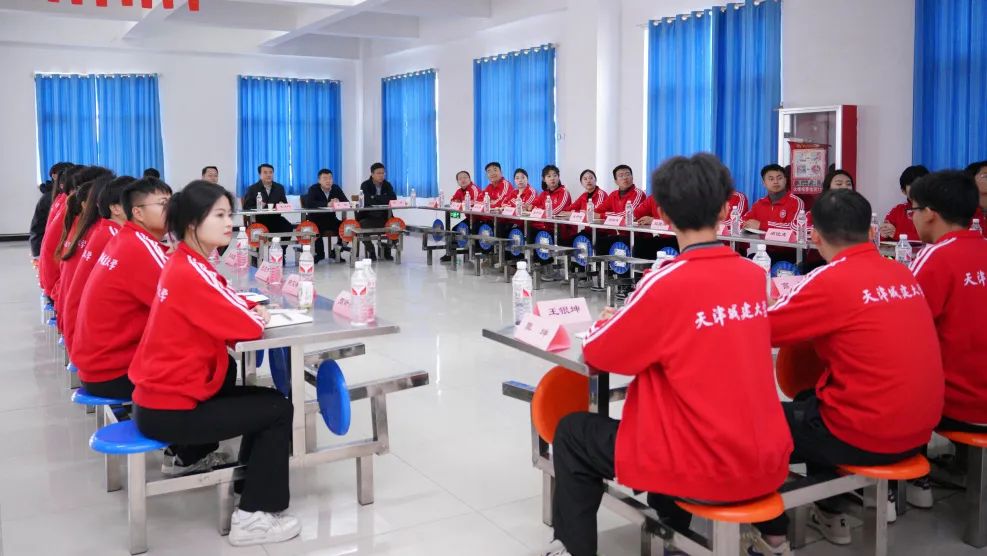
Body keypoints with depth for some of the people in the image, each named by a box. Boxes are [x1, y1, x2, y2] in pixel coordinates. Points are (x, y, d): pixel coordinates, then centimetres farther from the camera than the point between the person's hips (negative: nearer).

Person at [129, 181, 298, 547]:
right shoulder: (191, 272, -22)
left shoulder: (183, 265, 9)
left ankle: (250, 478, 29)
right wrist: (259, 315, 0)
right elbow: (248, 327, -22)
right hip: (170, 409, -9)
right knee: (277, 410, -3)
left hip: (161, 395, 9)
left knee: (262, 397, 18)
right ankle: (253, 517, 1)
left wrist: (249, 310, -6)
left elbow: (226, 312, 16)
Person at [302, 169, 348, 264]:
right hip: (316, 219, -4)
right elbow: (309, 203, -27)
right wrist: (327, 204, -33)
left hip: (331, 219, 4)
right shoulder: (313, 189, -8)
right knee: (317, 229, -35)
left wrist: (337, 202, -28)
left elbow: (346, 202, -5)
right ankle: (319, 253, -13)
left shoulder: (336, 188, 4)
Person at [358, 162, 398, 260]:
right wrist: (385, 199, -17)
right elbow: (368, 200, -22)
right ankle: (371, 251, -7)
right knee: (362, 225, -32)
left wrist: (376, 199, -17)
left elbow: (393, 199, -10)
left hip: (384, 217, 3)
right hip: (368, 217, -3)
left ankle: (387, 249, 4)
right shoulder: (365, 185, -3)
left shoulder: (387, 185, 7)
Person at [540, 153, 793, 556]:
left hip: (709, 470, -6)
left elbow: (597, 355, -8)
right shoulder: (755, 276, 0)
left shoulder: (667, 282, -19)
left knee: (572, 433, 13)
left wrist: (609, 323, 13)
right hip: (767, 462, 6)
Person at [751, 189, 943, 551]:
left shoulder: (830, 280, -17)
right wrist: (810, 308, 20)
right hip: (918, 429, 8)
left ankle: (772, 534, 17)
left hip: (865, 436, -7)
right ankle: (829, 515, 39)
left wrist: (787, 303, 10)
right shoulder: (903, 275, 4)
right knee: (810, 402, 31)